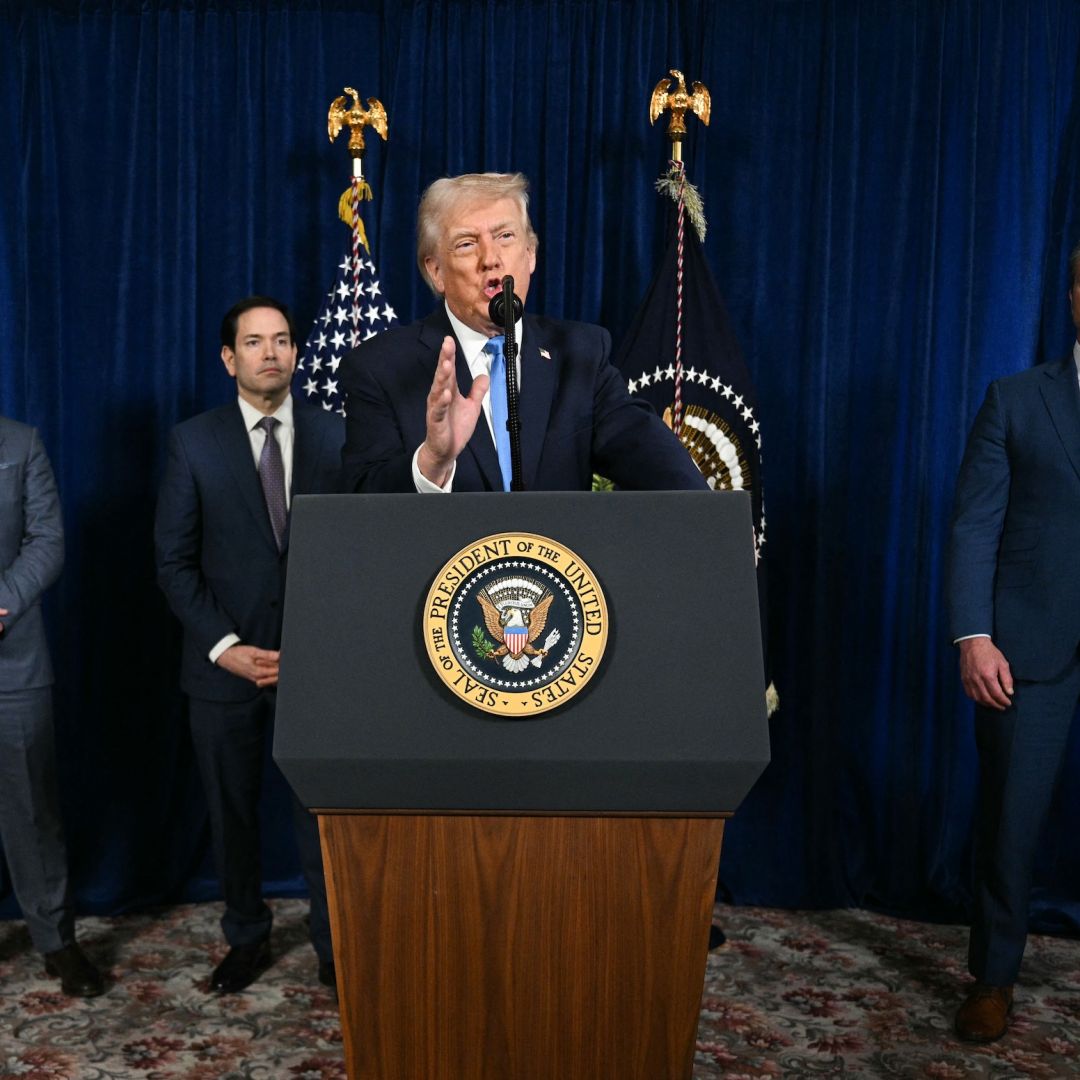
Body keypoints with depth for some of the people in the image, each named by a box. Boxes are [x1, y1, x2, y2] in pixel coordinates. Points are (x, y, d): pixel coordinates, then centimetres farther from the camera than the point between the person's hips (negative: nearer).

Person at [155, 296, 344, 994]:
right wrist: (224, 646, -10)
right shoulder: (194, 442, 1)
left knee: (322, 812, 5)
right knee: (232, 813, 13)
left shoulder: (336, 436, 2)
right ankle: (247, 940, 33)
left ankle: (335, 946, 22)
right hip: (224, 666, 1)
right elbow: (175, 562, 0)